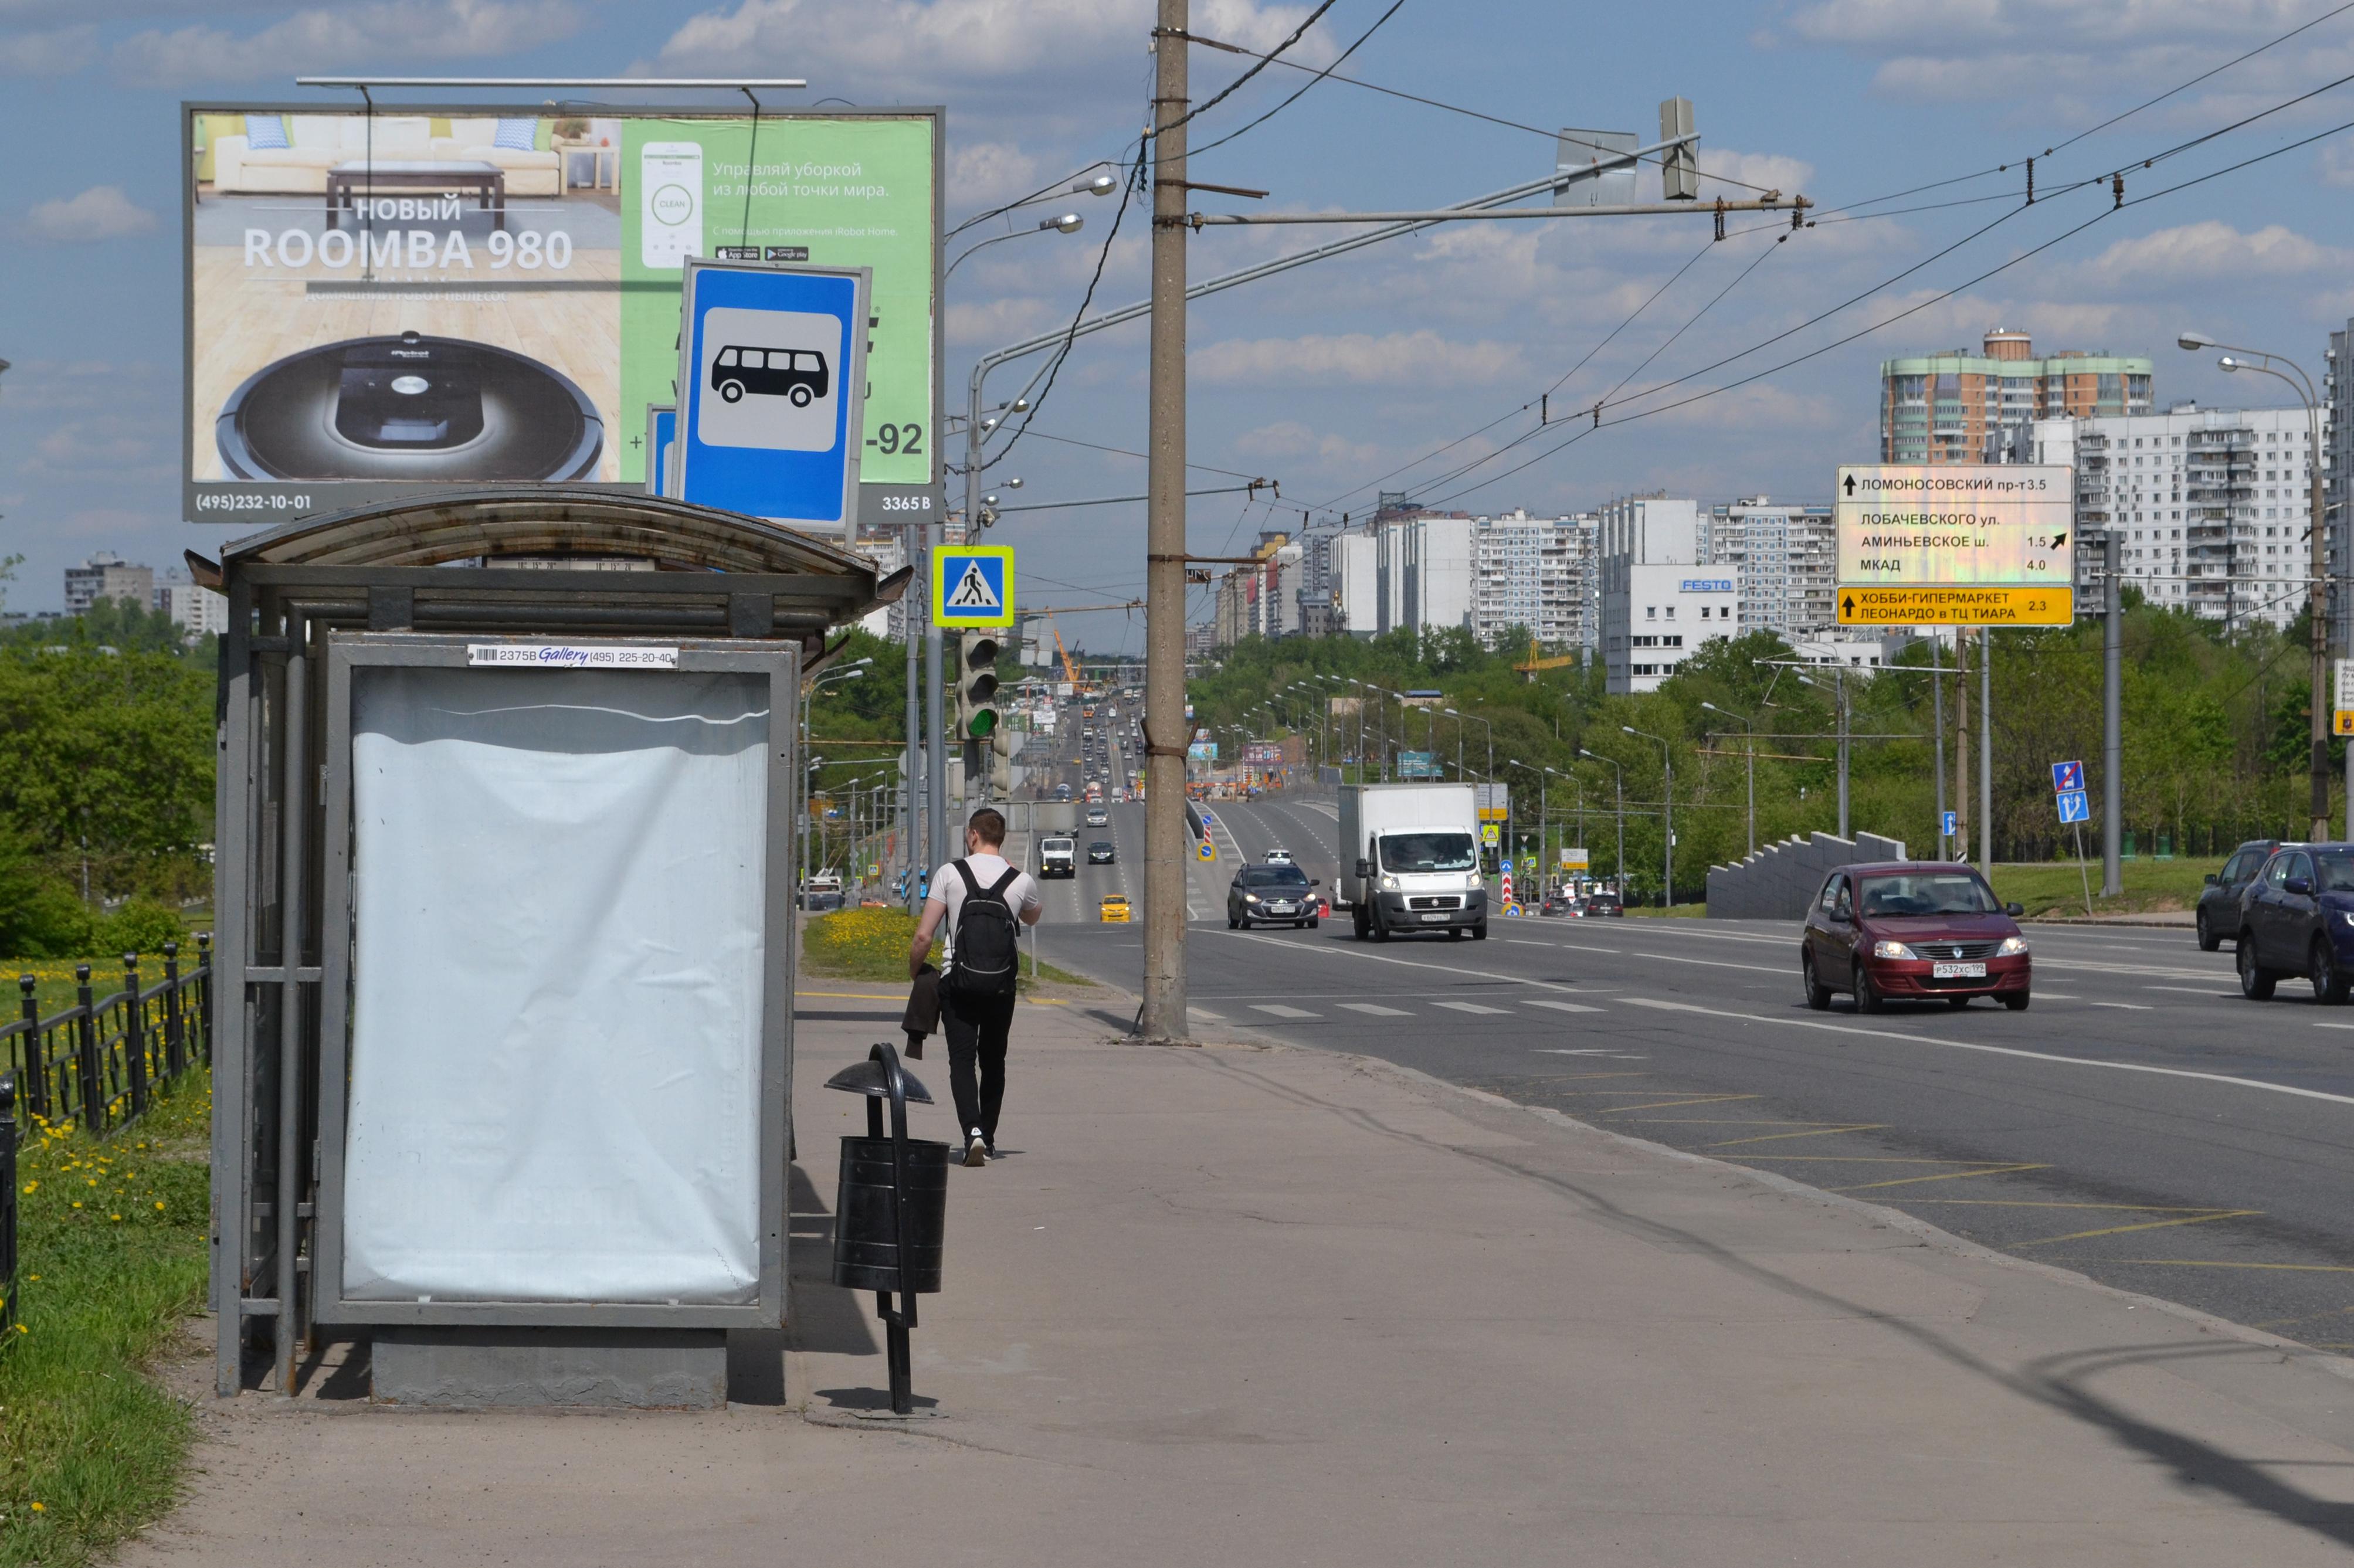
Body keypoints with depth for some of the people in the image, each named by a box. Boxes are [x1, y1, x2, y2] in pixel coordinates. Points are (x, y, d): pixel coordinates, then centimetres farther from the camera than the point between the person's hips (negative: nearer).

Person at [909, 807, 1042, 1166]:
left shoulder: (949, 874, -4)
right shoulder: (1022, 880, 1)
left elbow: (923, 937, -5)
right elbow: (1033, 917, 25)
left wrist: (914, 971, 13)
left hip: (958, 982, -2)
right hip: (1001, 985, 2)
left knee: (962, 1060, -4)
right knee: (993, 1062, 17)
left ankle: (973, 1130, -24)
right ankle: (987, 1139, 22)